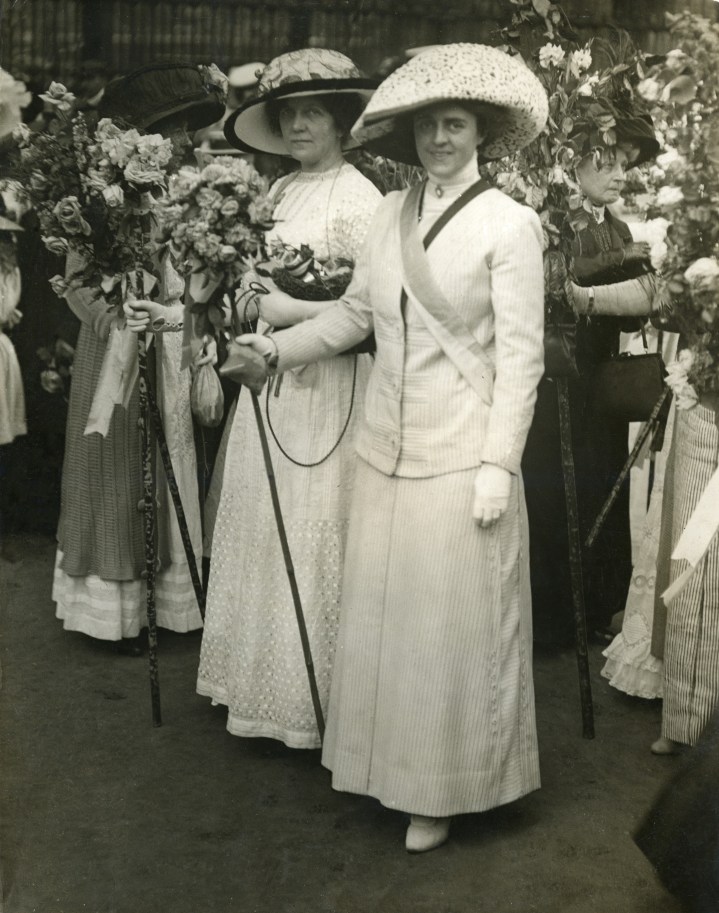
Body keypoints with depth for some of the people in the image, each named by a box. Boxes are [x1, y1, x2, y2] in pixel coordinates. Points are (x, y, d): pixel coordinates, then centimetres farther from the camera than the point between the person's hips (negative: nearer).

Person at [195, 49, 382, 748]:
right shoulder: (282, 192, 13)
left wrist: (291, 311, -18)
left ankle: (316, 700, 14)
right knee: (260, 529, 13)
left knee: (309, 537, -1)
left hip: (324, 390, -8)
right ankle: (262, 677, 28)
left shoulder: (357, 198, -10)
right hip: (268, 382, 8)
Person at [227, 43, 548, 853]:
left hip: (461, 458, -5)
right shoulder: (391, 212, 8)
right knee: (381, 617, 13)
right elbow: (355, 312, 14)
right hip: (386, 448, 6)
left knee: (451, 625, 5)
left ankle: (443, 789, 21)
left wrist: (498, 466, -14)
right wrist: (278, 347, 2)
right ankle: (391, 764, 30)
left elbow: (520, 357, -11)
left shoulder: (509, 225, -8)